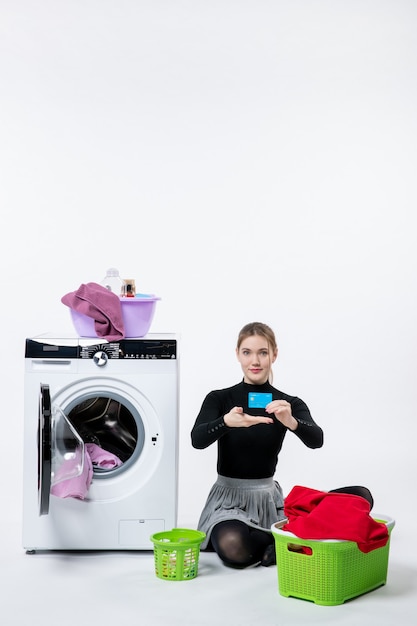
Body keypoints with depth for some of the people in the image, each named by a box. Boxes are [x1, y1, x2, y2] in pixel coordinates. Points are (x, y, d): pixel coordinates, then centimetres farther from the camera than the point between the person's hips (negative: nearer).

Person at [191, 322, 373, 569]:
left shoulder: (289, 404, 2)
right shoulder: (219, 399, -2)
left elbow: (316, 440, -18)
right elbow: (197, 439, -20)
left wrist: (290, 421, -41)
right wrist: (227, 422, -42)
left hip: (269, 498, 3)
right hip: (229, 497, -2)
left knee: (361, 496, -15)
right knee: (233, 547, -38)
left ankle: (275, 543, -13)